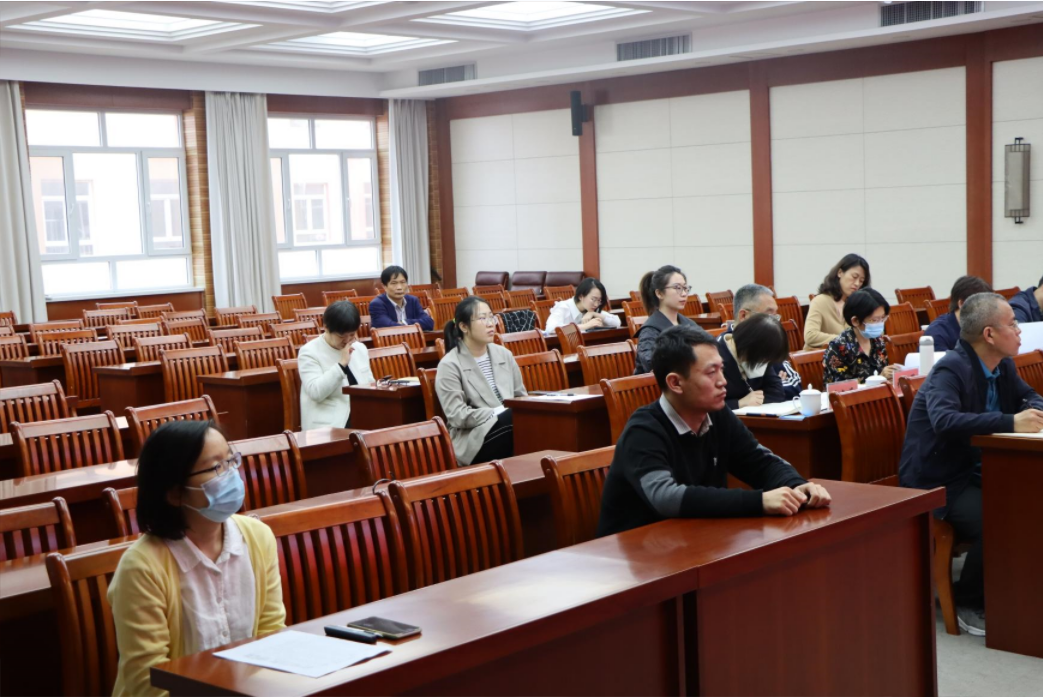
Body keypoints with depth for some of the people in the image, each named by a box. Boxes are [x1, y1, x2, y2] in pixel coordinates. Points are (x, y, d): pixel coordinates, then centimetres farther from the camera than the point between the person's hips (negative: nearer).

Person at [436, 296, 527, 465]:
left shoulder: (504, 354, 14)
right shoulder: (450, 365, -5)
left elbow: (521, 397, 19)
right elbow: (457, 416, -12)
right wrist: (497, 414, -18)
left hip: (510, 427, 6)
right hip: (473, 439, -6)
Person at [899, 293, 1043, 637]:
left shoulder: (1003, 366, 7)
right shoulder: (951, 369, -19)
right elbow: (945, 420, -36)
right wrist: (1010, 422, -39)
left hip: (973, 471, 8)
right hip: (937, 482, -8)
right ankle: (968, 604, -6)